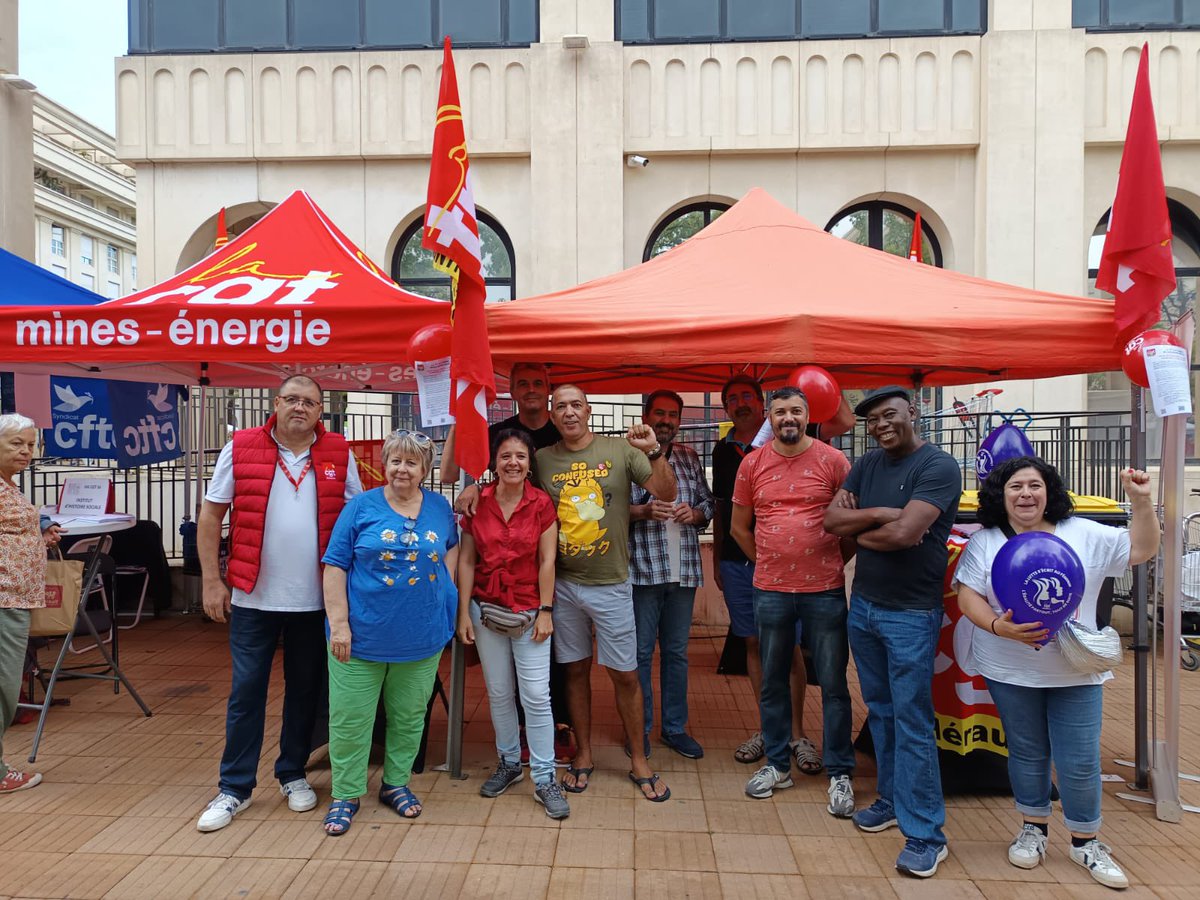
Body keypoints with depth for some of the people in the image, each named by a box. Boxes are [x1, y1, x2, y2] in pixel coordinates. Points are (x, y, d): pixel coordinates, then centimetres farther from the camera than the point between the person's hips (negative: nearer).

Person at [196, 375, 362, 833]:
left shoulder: (339, 454, 0)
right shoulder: (240, 448, -2)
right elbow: (211, 514, 1)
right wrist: (212, 580, -3)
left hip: (316, 599, 1)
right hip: (253, 597, -1)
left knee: (306, 689, 13)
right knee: (246, 691, 6)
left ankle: (293, 774, 31)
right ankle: (234, 788, 21)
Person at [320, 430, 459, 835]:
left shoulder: (440, 507, 3)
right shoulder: (362, 506, -5)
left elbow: (451, 546, 21)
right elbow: (335, 565, -6)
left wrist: (444, 583, 4)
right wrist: (339, 623, -12)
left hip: (421, 634, 3)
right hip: (362, 633, -2)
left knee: (409, 716, 15)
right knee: (350, 717, 6)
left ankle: (396, 784, 34)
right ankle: (345, 795, 24)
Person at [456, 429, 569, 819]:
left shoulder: (541, 504, -7)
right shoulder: (478, 502, -3)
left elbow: (547, 561, -5)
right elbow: (466, 560, 0)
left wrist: (545, 611, -7)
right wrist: (463, 612, -3)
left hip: (529, 609, -2)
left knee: (536, 695, -2)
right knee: (499, 692, 13)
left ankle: (544, 779, 10)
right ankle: (509, 762, 32)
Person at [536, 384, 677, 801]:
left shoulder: (620, 450, -4)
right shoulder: (542, 459, 2)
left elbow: (667, 493, -9)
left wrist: (654, 452, -24)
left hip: (611, 584, -1)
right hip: (563, 584, 2)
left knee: (625, 674, 7)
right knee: (576, 670, 13)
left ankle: (638, 760, 24)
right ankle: (584, 755, 30)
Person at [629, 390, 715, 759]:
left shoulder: (689, 458, 13)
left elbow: (708, 503, 15)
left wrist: (694, 514, -6)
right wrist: (644, 511, -20)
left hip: (684, 569, 5)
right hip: (642, 568, -4)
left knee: (676, 652, 14)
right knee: (640, 652, 5)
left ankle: (674, 726, 27)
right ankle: (639, 729, 19)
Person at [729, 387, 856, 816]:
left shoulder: (833, 460, -4)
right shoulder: (752, 463, 2)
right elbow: (739, 527, 10)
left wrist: (833, 563, 0)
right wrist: (768, 561, 7)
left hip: (824, 590, -2)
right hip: (770, 591, 2)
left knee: (833, 684, 5)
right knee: (773, 680, 13)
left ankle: (840, 774, 19)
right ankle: (777, 764, 29)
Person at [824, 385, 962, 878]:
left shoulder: (938, 467, -14)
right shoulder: (867, 464, 7)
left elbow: (904, 534, -25)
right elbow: (831, 519, -1)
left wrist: (857, 530, -7)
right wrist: (881, 514, -16)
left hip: (911, 615, -7)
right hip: (863, 606, 7)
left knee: (912, 723, -1)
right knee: (880, 712, 17)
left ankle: (925, 833, 10)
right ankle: (892, 798, 32)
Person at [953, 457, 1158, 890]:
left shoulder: (1084, 534, 1)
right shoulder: (984, 543, -3)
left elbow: (1142, 550, 2)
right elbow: (968, 597, -7)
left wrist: (1141, 501, -9)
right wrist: (997, 627, -24)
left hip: (1076, 672, 1)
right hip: (1010, 672, -1)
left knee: (1080, 762, 4)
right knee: (1027, 754, 13)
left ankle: (1086, 842, 25)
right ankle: (1033, 828, 33)